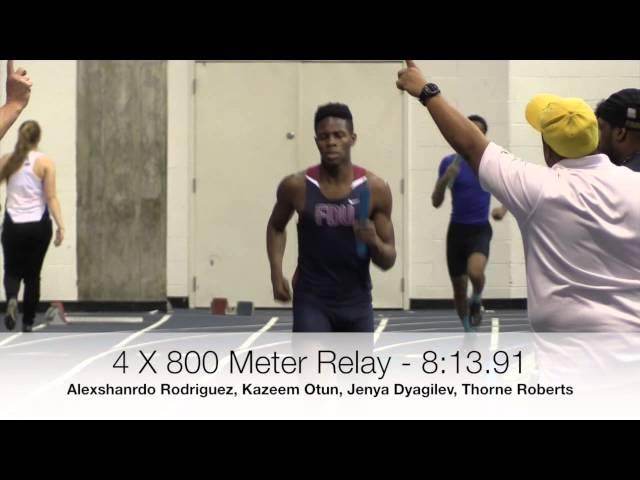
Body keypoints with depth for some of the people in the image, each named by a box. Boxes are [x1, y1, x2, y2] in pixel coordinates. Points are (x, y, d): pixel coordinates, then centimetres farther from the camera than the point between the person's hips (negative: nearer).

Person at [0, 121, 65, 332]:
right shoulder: (45, 162, -5)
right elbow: (51, 198, -10)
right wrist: (60, 225, -10)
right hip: (38, 226, 0)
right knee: (32, 275, 12)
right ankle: (28, 323, 12)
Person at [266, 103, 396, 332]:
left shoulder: (375, 189, -7)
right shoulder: (296, 186, -9)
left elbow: (389, 260, -1)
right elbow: (276, 226, 14)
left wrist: (374, 242, -24)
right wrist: (276, 273, 0)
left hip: (356, 302, 2)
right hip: (312, 300, -2)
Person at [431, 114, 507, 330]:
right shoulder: (449, 163, -2)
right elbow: (436, 202, -2)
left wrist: (503, 208, -9)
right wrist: (445, 179, -19)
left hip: (480, 229, -2)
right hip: (457, 229, 2)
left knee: (475, 271, -30)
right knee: (459, 288, 6)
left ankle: (477, 300, 4)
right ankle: (468, 331, 27)